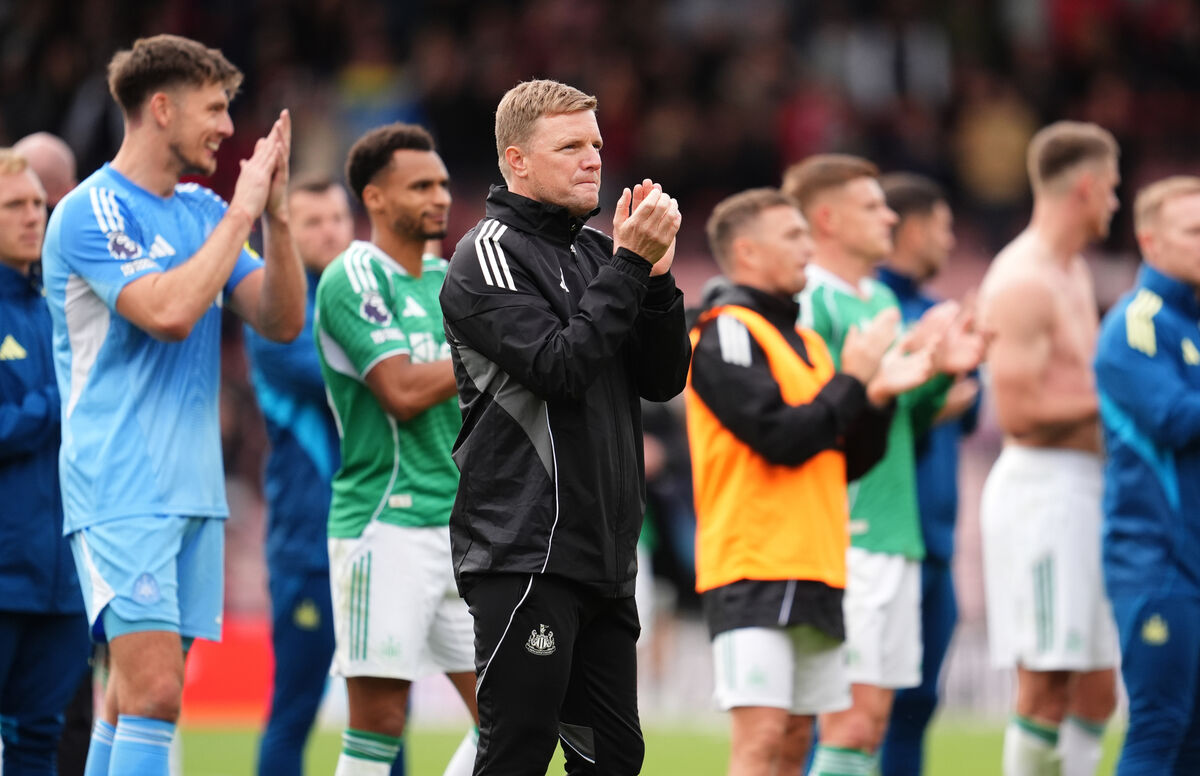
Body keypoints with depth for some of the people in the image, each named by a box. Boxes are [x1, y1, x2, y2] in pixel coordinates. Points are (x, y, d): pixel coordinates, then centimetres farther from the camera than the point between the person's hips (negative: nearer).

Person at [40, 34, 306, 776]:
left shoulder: (203, 210, 14)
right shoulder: (92, 212, -8)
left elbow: (283, 321, 9)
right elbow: (169, 311, -21)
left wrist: (276, 215, -4)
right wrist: (241, 214, -14)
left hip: (195, 487, 7)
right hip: (121, 492, -7)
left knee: (137, 695, 7)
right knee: (153, 692, -16)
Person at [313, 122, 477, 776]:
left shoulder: (449, 279, 16)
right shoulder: (353, 279, -7)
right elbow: (402, 392, -17)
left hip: (463, 524, 8)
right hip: (385, 523, -8)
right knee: (379, 717, -8)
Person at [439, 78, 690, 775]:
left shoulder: (597, 250, 17)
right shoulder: (490, 254, -6)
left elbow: (663, 380, 12)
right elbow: (560, 367, -18)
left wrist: (657, 275, -3)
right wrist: (630, 265, -15)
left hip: (605, 557, 8)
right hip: (526, 554, -8)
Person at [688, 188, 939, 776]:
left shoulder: (804, 341, 20)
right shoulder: (726, 333, -8)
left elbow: (844, 463, 20)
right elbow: (783, 437, -18)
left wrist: (880, 396, 6)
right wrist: (853, 380, -7)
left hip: (813, 571, 9)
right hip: (754, 568, -9)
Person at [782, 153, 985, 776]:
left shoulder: (883, 299, 19)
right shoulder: (810, 301, -10)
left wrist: (943, 371, 7)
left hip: (893, 532, 9)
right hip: (841, 533, -9)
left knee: (871, 718, 8)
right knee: (854, 718, -12)